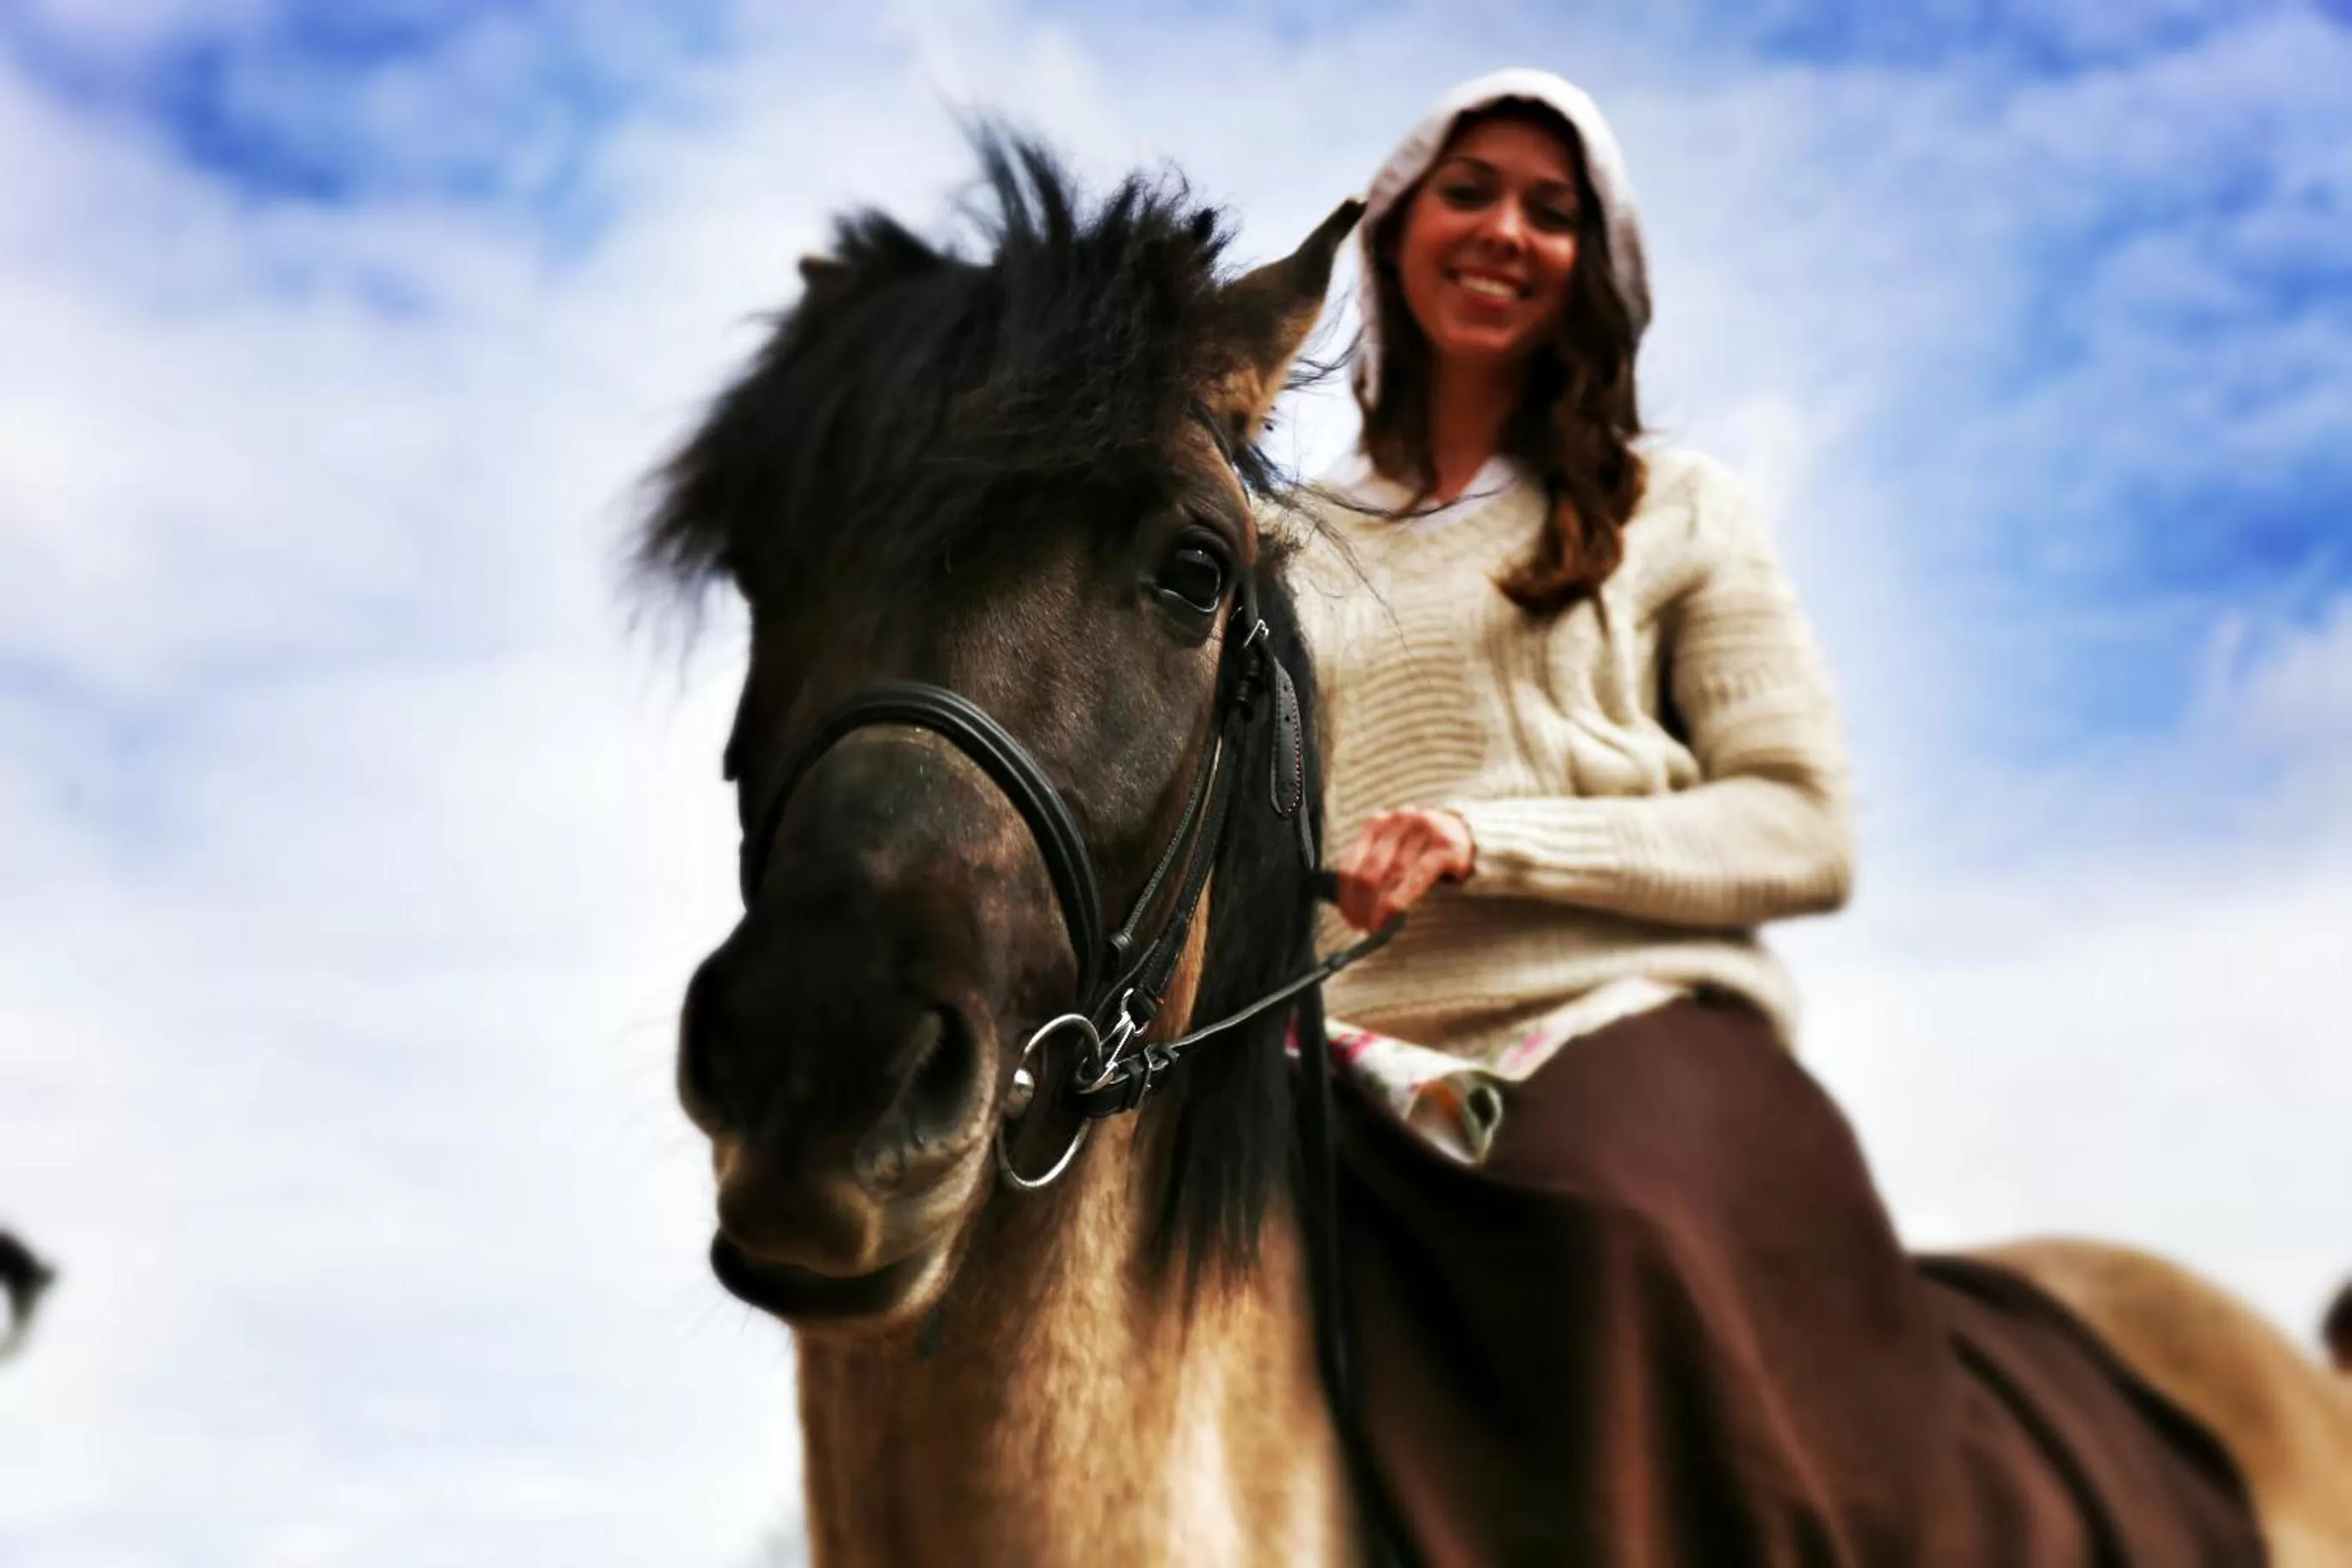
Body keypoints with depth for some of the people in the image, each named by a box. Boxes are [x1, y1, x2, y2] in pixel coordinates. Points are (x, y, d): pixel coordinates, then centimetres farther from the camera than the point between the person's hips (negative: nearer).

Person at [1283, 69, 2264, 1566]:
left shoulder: (1678, 513, 12)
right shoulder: (1289, 546, 20)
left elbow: (1803, 830, 2)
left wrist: (1490, 844, -10)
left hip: (1637, 1030, -1)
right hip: (1369, 1071, 1)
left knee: (1637, 1237, -37)